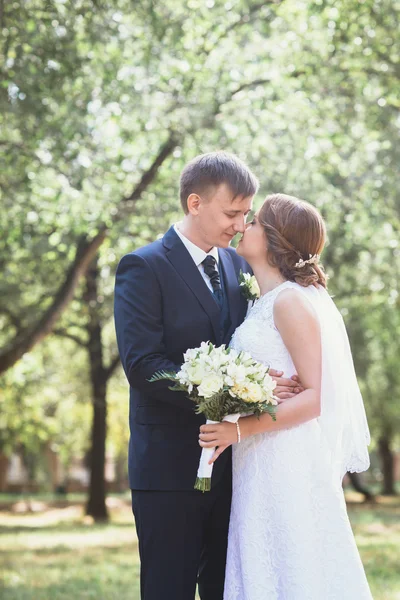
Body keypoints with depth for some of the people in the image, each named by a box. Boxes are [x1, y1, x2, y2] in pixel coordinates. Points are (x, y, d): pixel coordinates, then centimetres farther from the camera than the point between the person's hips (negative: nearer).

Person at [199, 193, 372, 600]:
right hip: (259, 470, 9)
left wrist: (241, 428, -22)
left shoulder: (292, 300, -12)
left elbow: (317, 396, -17)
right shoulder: (264, 302, 15)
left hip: (287, 470, -9)